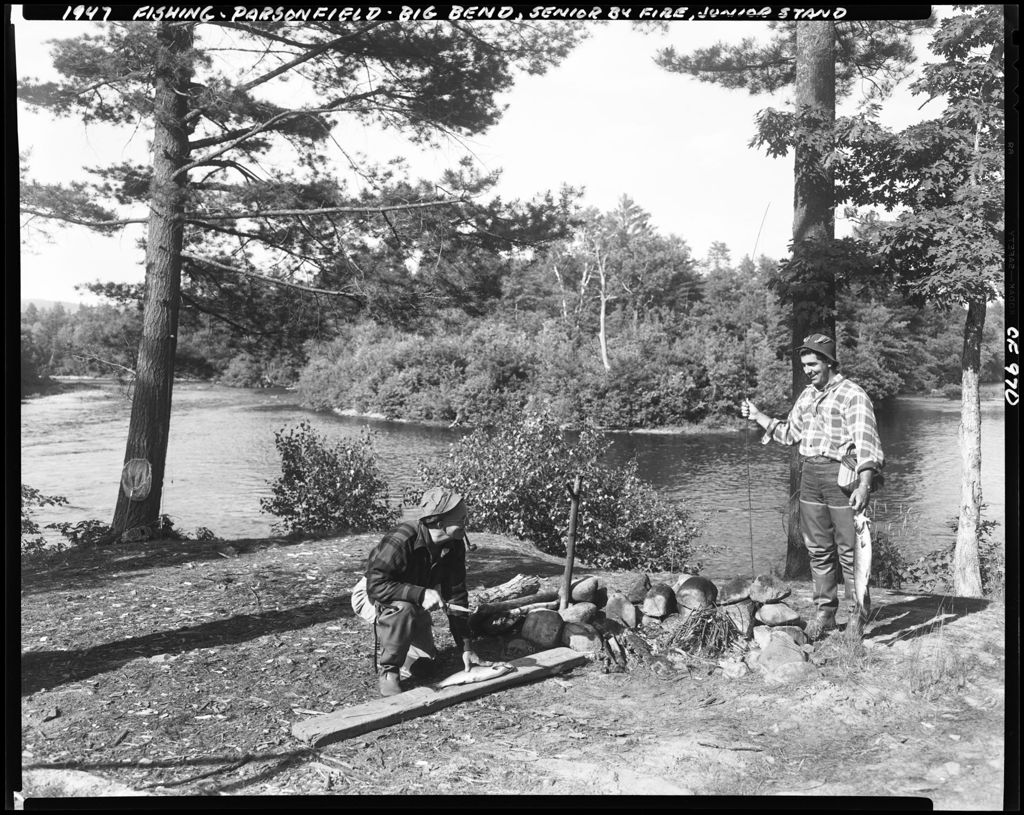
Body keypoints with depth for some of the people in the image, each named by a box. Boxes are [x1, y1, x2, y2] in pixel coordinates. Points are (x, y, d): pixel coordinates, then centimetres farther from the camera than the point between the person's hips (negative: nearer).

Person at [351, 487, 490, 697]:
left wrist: (466, 647, -14)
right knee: (403, 609, -38)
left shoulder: (454, 546, -16)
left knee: (424, 665, 0)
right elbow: (375, 587, -38)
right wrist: (420, 593, -48)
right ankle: (388, 671, -17)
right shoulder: (401, 540, -37)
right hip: (372, 597, -6)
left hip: (413, 602, 6)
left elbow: (456, 597, -11)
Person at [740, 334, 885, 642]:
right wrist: (758, 416, 20)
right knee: (818, 549, 11)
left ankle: (859, 613, 14)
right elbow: (789, 432, 28)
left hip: (841, 476, -7)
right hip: (810, 475, 7)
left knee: (849, 550, 0)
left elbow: (866, 442, -18)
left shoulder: (852, 395, -9)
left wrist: (864, 484, -28)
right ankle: (824, 611, 22)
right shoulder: (807, 395, 16)